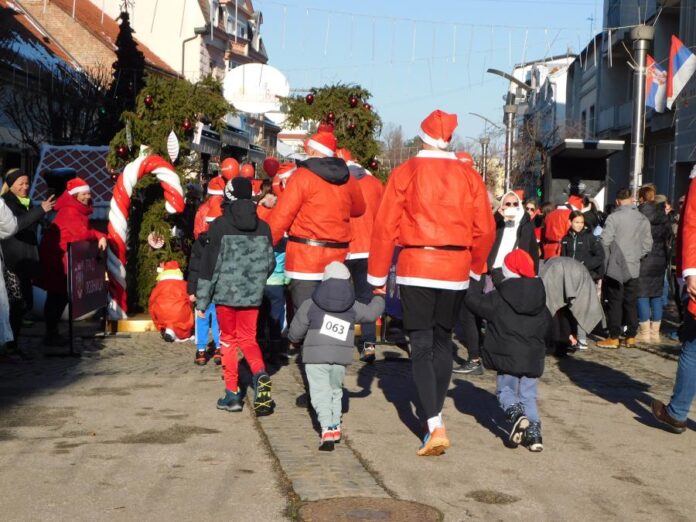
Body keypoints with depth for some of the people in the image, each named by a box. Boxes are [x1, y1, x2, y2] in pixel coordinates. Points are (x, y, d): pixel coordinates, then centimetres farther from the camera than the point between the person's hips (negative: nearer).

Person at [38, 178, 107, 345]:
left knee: (62, 295, 13)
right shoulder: (69, 211, -18)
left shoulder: (78, 210, 13)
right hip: (55, 258, -10)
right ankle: (50, 335, -1)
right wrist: (98, 236, -4)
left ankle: (53, 332, 21)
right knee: (56, 296, -6)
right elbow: (82, 232, -25)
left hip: (64, 259, 10)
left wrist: (100, 237, -8)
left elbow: (87, 230, 12)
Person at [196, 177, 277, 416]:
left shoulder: (220, 226, -10)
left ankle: (232, 394, 13)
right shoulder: (263, 227, 1)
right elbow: (270, 263, 8)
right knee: (248, 338, 15)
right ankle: (260, 374, -13)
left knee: (228, 340, 11)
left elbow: (209, 264, -9)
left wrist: (202, 300, -2)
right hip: (252, 295, 3)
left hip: (225, 293, -3)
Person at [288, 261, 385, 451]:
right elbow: (372, 312, 21)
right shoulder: (353, 307, 8)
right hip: (341, 357, 3)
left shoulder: (310, 305, 1)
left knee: (320, 393, -3)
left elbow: (295, 332, 3)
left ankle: (327, 429, -18)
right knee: (335, 390, 22)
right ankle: (335, 426, 22)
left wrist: (294, 338, 26)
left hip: (316, 356, -3)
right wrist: (379, 298, 41)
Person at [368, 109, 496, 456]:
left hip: (415, 268, -3)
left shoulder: (405, 173, -4)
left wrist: (378, 276, 2)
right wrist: (475, 268, 21)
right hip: (455, 270, 3)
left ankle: (435, 427, -13)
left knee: (421, 347, -1)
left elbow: (385, 227, -6)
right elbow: (485, 229, 6)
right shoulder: (469, 176, 4)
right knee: (443, 342, 17)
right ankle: (435, 415, 27)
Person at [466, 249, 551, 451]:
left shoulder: (498, 299, -8)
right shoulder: (540, 300, 9)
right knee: (529, 395, 12)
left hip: (507, 358, -4)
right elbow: (547, 327, 16)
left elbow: (474, 300, -1)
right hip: (533, 359, 4)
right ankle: (534, 432, -5)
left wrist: (475, 281, 14)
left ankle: (515, 413, -17)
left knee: (505, 390, 12)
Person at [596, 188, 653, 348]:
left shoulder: (614, 217, -12)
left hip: (615, 267, -4)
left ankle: (614, 338, 2)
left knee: (615, 302, 1)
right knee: (631, 302, 11)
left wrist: (607, 258, 3)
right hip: (633, 268, 4)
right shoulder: (643, 219, 4)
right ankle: (631, 337, 14)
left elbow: (605, 241, -14)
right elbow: (647, 245, 5)